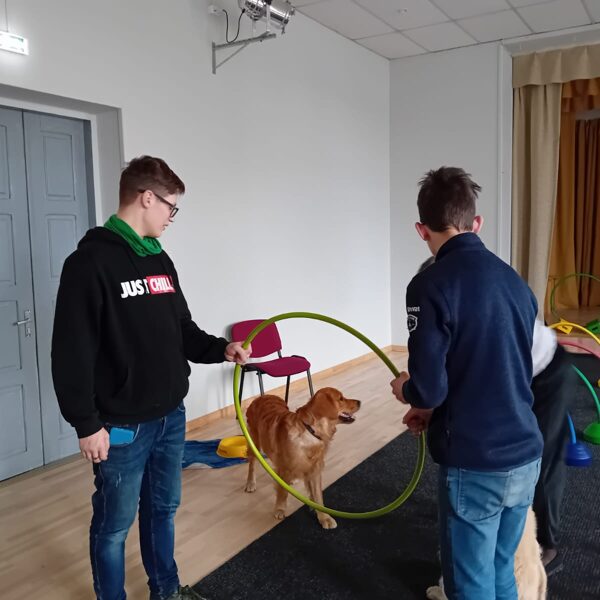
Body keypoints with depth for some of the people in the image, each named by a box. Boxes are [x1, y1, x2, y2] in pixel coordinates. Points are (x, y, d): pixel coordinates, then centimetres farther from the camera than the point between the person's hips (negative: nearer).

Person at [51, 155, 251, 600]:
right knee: (115, 523, 10)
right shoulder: (91, 261, -16)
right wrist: (86, 423, -16)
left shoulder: (161, 260, 9)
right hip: (121, 426, -7)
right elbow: (71, 353, -18)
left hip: (171, 416, 8)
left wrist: (220, 348, -1)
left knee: (164, 508, 22)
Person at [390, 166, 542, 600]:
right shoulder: (516, 281, 5)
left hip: (475, 464, -6)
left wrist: (405, 391, 5)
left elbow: (428, 387, -19)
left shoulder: (432, 285, -16)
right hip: (525, 456, 7)